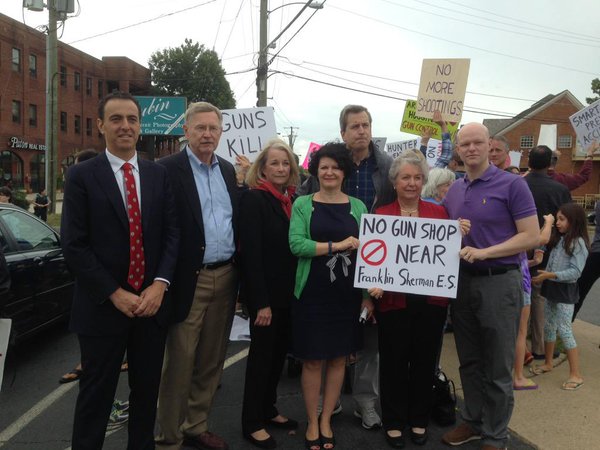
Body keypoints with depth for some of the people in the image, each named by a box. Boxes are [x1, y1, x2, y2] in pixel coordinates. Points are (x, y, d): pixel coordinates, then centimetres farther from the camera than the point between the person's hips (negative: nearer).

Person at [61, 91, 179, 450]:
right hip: (104, 306, -3)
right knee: (97, 394, 10)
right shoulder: (82, 176, -3)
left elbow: (172, 232, 3)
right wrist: (115, 294, -13)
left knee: (147, 390, 15)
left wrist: (160, 284, -10)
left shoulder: (159, 174, 6)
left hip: (152, 302, 3)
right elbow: (74, 245, -8)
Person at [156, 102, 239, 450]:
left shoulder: (229, 170, 12)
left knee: (211, 362, 16)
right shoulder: (169, 169, -7)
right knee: (179, 363, 4)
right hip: (190, 279, -6)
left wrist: (237, 271, 8)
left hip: (225, 277, 6)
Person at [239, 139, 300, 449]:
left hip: (288, 292, 7)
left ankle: (268, 410, 34)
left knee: (279, 352, 16)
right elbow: (251, 253, -18)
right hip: (265, 293, -6)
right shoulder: (253, 199, -13)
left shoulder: (294, 200, 7)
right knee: (262, 354, 5)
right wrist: (261, 301, -20)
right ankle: (252, 423, 21)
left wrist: (296, 291, 6)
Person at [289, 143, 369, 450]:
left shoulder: (358, 206, 6)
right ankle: (312, 423, 23)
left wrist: (368, 294, 0)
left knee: (339, 358, 11)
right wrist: (337, 246, -17)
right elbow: (296, 244, -13)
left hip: (347, 294, 3)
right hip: (312, 293, -2)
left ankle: (326, 420, 28)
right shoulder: (303, 204, 0)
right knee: (313, 360, 6)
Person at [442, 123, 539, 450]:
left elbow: (532, 236, -13)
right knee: (469, 362, 16)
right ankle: (473, 421, 33)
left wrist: (484, 252, -21)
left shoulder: (512, 185, -8)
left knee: (497, 368, 6)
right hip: (462, 281, 6)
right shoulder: (454, 190, 9)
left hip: (499, 282, -5)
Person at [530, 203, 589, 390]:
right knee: (549, 328, 16)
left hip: (565, 291, -8)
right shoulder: (559, 239, 9)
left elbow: (575, 272, -20)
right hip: (552, 289, 8)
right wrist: (543, 276, 0)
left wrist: (550, 275, -25)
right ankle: (548, 363, 32)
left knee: (564, 331, -6)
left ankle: (576, 375, 2)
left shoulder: (579, 243, -14)